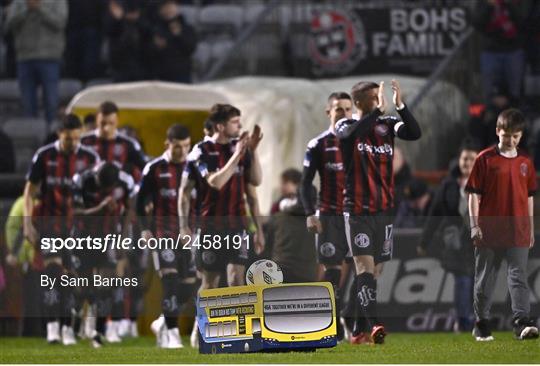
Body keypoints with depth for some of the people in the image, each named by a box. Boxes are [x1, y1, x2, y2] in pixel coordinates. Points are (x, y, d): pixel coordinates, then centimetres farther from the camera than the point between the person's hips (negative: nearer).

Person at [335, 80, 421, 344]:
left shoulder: (387, 125, 7)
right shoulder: (346, 126, -2)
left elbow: (414, 133, -11)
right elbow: (350, 134, -27)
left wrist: (400, 106, -22)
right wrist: (378, 110, -29)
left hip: (384, 209, 4)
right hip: (357, 210, -4)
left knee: (376, 270, 6)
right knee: (365, 265, -16)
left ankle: (359, 330, 13)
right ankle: (372, 324, -26)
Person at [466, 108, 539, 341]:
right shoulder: (485, 159, -2)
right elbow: (474, 194, -2)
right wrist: (475, 226, -8)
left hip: (518, 233, 2)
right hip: (489, 232, -2)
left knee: (518, 278, -6)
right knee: (484, 279, 7)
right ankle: (482, 325, 16)